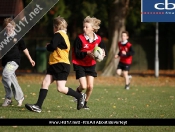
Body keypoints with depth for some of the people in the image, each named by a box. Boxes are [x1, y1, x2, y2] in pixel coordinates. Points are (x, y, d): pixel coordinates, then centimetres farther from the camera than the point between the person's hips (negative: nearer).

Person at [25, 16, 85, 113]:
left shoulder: (58, 34, -11)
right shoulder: (64, 35, 20)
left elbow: (51, 47, -20)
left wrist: (47, 46, 2)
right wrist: (50, 46, 9)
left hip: (62, 65, -10)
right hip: (55, 65, 10)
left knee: (61, 88, -11)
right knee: (45, 83, -1)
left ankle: (80, 96, 8)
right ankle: (38, 106, -8)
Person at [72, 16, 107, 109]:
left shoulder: (98, 39, -8)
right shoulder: (80, 38, -18)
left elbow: (103, 49, 5)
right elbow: (76, 53, -17)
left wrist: (103, 53, -19)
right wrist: (87, 53, -31)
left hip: (91, 64, 3)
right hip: (80, 64, -3)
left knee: (90, 86, -2)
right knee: (83, 86, -11)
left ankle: (85, 103, 22)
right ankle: (78, 92, 26)